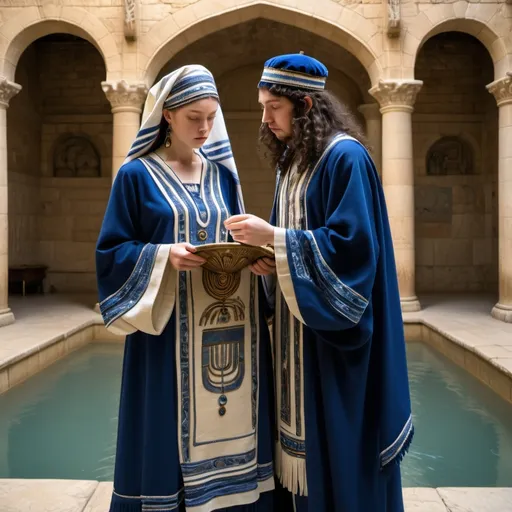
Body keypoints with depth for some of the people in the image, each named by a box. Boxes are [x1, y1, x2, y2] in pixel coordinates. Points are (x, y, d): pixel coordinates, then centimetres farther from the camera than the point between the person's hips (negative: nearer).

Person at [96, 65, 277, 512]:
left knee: (228, 424, 9)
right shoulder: (137, 175, -2)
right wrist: (164, 256, -21)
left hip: (224, 327, 4)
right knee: (172, 426, 1)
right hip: (168, 332, -4)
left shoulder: (223, 173, 12)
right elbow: (112, 250, -4)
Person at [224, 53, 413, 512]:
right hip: (301, 325, 9)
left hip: (337, 334, -8)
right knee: (307, 430, 15)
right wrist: (269, 257, -3)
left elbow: (352, 242, -22)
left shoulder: (346, 156, -15)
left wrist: (272, 237, -23)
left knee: (339, 436, 3)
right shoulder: (292, 159, 12)